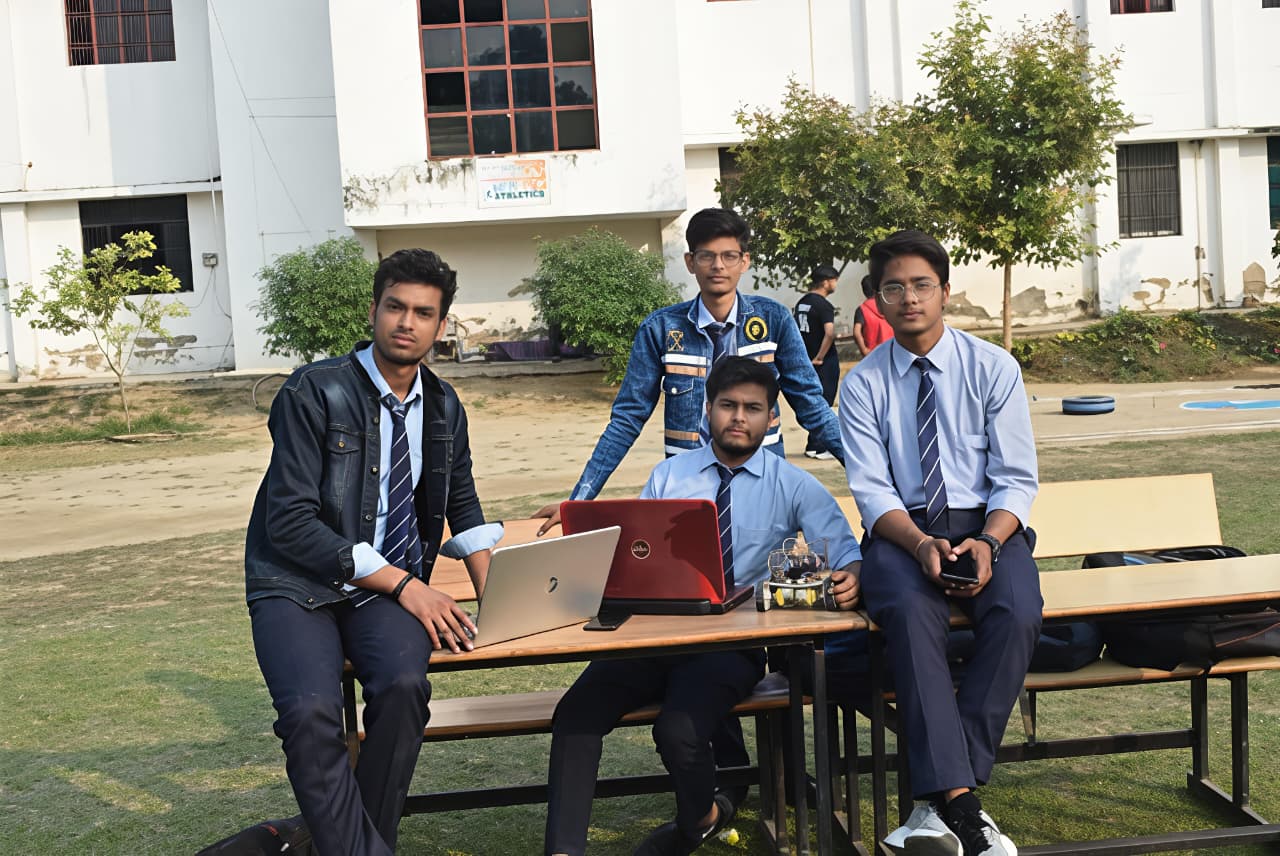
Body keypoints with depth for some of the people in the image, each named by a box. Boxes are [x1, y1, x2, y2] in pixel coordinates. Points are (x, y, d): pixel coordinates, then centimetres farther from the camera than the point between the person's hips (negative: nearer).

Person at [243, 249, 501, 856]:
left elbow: (463, 507, 23)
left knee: (404, 685, -29)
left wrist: (491, 590, 3)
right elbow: (289, 523, -15)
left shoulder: (443, 408, 10)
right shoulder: (314, 392, -8)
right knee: (310, 712, -32)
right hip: (299, 585, -3)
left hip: (395, 587, 4)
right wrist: (403, 584, -18)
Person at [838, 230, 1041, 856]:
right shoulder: (863, 384, 4)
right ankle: (959, 802, -37)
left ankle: (938, 798, -26)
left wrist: (988, 542, -19)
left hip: (988, 524, 1)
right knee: (910, 611, -35)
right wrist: (921, 544, -23)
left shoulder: (994, 369, 4)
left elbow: (1017, 479, 0)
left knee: (1017, 616, -31)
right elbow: (871, 489, -4)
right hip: (902, 530, -1)